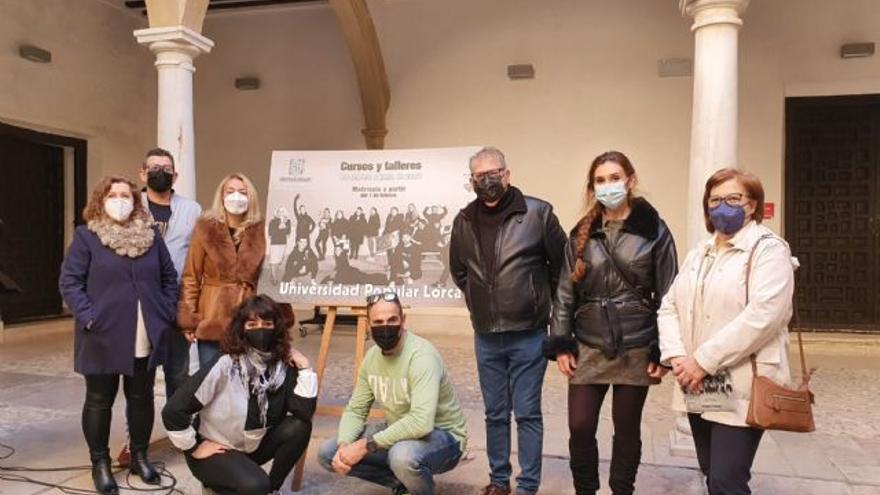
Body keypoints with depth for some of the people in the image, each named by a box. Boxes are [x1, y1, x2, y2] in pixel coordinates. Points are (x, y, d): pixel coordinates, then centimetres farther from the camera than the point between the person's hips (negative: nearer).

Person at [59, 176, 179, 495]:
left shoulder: (152, 236, 7)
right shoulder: (86, 237, -4)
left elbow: (169, 277, 12)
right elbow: (69, 282, -6)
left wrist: (166, 313, 2)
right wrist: (88, 318, -16)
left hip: (146, 337, 3)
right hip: (103, 337, -3)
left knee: (141, 398, 13)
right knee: (99, 400, 9)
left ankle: (139, 456, 29)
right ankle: (100, 463, 23)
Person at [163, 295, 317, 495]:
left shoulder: (282, 368, -9)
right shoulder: (224, 365, -24)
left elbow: (305, 413, -21)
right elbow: (172, 411, -24)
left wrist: (304, 369, -21)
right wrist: (194, 448, -15)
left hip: (252, 446, 6)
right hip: (215, 450, -5)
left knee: (299, 427, -20)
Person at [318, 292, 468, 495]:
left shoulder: (421, 356, -27)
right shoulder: (372, 356, -3)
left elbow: (421, 423, -38)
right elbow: (355, 410, 2)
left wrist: (366, 445, -32)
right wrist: (344, 445, -19)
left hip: (442, 435, -7)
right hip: (399, 432, 7)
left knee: (403, 455, -40)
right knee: (328, 453, 0)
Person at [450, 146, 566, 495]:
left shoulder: (538, 212, -10)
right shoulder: (464, 220, 3)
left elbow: (562, 265, -2)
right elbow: (458, 270, 19)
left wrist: (541, 302, 5)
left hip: (528, 335, -4)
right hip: (485, 336, 4)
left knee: (527, 413, 4)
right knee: (495, 413, 15)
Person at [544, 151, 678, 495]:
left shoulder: (654, 229, -3)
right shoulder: (582, 233, 5)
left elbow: (668, 295, -3)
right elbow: (565, 293, 6)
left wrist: (664, 351, -5)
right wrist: (561, 345, 1)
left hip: (636, 348, -2)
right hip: (588, 347, 2)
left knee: (627, 428, 10)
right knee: (580, 428, 2)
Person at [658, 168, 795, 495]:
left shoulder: (769, 249, -6)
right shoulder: (698, 253, 16)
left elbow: (762, 315, -19)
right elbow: (670, 306, 10)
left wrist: (703, 360, -19)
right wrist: (676, 356, -8)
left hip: (740, 389, -6)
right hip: (699, 388, 7)